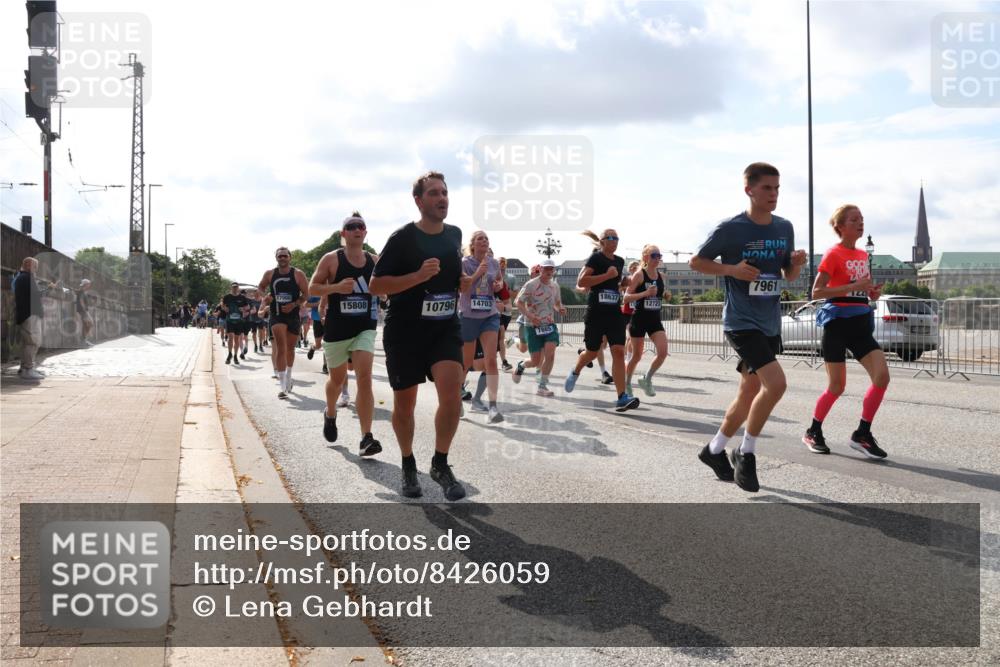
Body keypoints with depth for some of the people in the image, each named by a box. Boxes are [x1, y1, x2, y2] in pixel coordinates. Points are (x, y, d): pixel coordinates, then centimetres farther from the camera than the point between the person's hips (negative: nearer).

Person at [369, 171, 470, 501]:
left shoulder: (454, 234, 6)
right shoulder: (402, 238, -10)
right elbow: (375, 285, -13)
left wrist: (463, 281, 3)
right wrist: (419, 276, -24)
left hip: (445, 328, 3)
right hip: (405, 330, -3)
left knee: (451, 393, -18)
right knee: (405, 402, 8)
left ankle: (440, 464, 0)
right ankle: (408, 466, 30)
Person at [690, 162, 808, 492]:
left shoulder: (785, 228, 7)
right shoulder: (730, 228, -11)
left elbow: (789, 275, 16)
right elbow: (696, 261, -3)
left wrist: (797, 263, -6)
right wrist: (732, 269, -18)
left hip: (771, 325, 7)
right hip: (741, 322, -7)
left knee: (749, 395, 12)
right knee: (776, 383, -21)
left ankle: (714, 450, 31)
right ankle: (746, 453, -3)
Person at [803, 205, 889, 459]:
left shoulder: (863, 255, 14)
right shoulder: (834, 254, -7)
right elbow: (816, 292, -14)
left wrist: (873, 292, 4)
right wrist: (854, 286, -21)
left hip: (861, 323, 6)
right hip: (838, 322, -6)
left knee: (882, 376, -9)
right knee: (837, 386, -2)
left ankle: (862, 434, 3)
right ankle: (813, 432, 19)